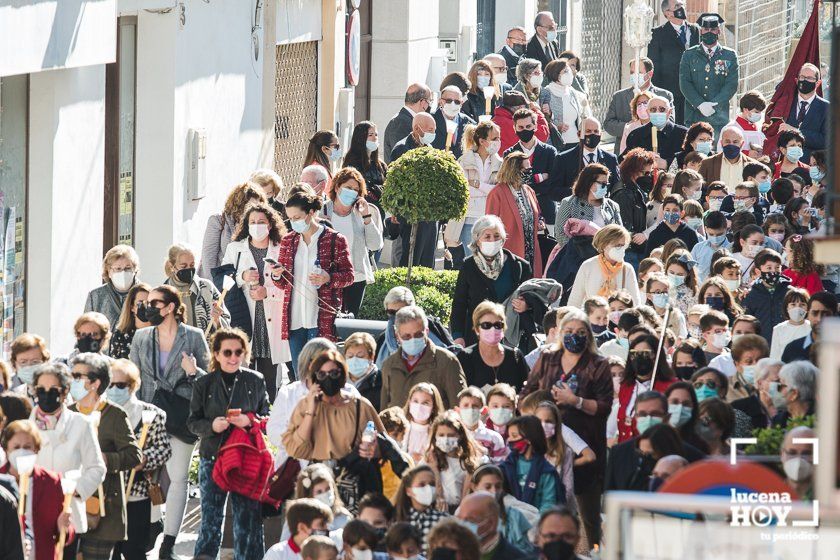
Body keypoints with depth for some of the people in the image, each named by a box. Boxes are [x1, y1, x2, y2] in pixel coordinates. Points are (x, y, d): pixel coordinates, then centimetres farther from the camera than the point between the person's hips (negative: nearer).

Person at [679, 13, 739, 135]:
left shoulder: (730, 56, 9)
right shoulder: (689, 55, 10)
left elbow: (732, 85, 1)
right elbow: (684, 83, 1)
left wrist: (714, 105, -13)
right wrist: (700, 105, -13)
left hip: (719, 118, 0)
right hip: (694, 116, 0)